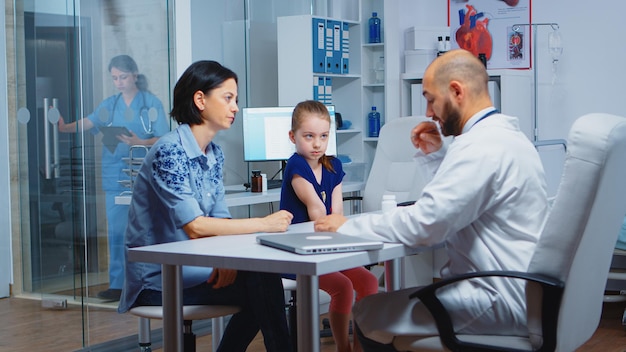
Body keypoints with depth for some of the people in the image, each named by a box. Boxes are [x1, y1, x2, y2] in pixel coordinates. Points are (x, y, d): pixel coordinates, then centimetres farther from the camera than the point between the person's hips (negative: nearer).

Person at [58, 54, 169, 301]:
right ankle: (117, 284, 9)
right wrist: (66, 127, -20)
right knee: (116, 231, 4)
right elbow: (88, 122, -1)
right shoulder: (110, 104, 13)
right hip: (115, 176, 4)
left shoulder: (151, 103, 0)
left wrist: (140, 143, -22)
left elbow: (163, 139, -4)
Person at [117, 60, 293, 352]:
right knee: (260, 285, -19)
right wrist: (264, 224, -23)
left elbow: (219, 219, 5)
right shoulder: (169, 152, -19)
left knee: (262, 275, -11)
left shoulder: (215, 154, 8)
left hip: (192, 267, 8)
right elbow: (195, 227, -25)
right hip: (157, 278, -8)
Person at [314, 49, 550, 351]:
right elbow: (456, 199, 26)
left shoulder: (479, 145, -20)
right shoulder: (502, 133, 13)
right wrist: (435, 155, 12)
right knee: (389, 297, 21)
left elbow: (423, 224, -25)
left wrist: (348, 226, -13)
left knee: (369, 313, -7)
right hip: (517, 288, 11)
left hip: (502, 300, -10)